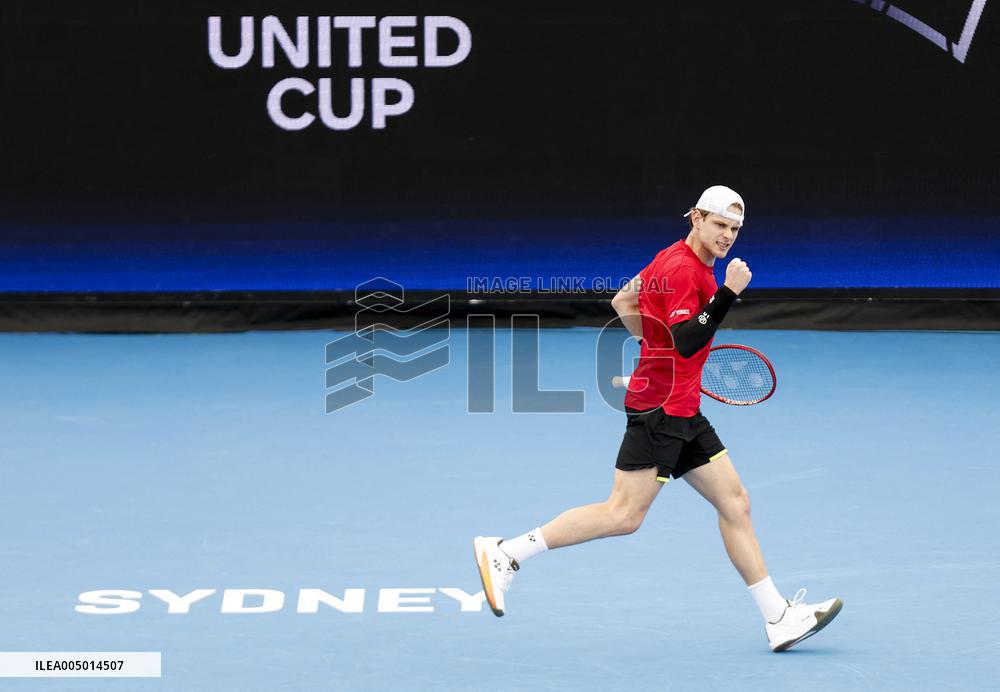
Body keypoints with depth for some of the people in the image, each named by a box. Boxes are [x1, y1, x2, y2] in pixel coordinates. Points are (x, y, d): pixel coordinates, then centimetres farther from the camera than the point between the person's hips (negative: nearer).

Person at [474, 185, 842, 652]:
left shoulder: (671, 260, 15)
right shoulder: (683, 270, -16)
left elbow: (623, 301, 25)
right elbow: (687, 343, -26)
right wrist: (727, 293, -28)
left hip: (682, 412, 11)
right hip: (659, 408, -11)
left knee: (735, 504, 7)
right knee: (624, 514, -11)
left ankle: (779, 618, 9)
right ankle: (504, 553, -5)